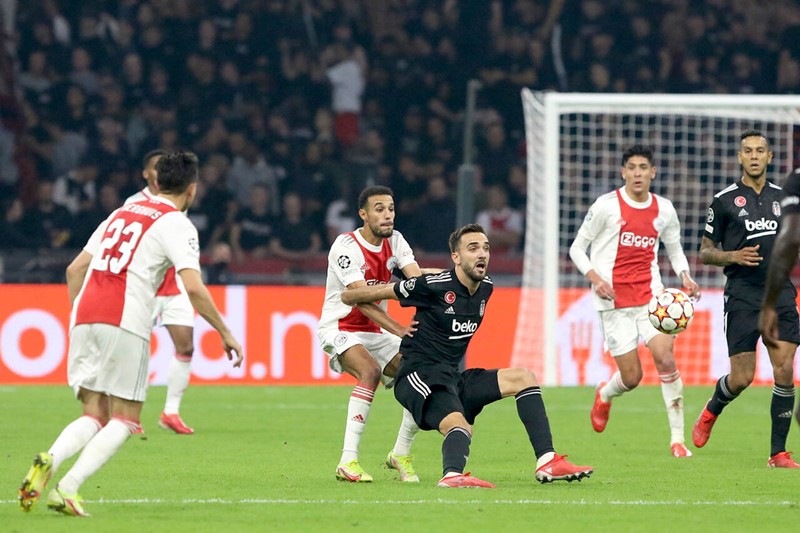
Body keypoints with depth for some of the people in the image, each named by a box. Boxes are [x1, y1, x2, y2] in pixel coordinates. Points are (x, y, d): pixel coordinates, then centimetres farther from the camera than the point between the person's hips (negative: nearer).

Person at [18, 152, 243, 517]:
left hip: (85, 319, 6)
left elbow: (74, 270, 23)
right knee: (124, 421, 2)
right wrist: (225, 333, -1)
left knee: (95, 416, 10)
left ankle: (50, 459, -20)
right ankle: (67, 489, -16)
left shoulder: (122, 213, 23)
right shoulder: (176, 224, 2)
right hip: (125, 323, -6)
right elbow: (193, 287, -10)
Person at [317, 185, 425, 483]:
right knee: (371, 371, -34)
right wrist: (398, 330, -38)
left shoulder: (394, 241, 3)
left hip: (374, 332, 7)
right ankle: (348, 461, -37)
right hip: (339, 328, -7)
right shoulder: (346, 246, -18)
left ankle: (401, 453, 13)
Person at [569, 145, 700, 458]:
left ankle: (677, 438, -12)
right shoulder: (607, 206, -5)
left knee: (665, 357, -19)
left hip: (651, 295, 2)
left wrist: (685, 277, 1)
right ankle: (604, 395, 37)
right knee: (631, 377, -2)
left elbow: (675, 249, 20)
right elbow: (577, 248, 0)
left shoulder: (664, 209, 6)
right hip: (614, 300, -2)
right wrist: (595, 278, -16)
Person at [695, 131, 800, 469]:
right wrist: (733, 256, -14)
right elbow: (705, 252, 5)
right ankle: (710, 412, 30)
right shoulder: (724, 200, 1)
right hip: (742, 296, -3)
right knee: (742, 377, -4)